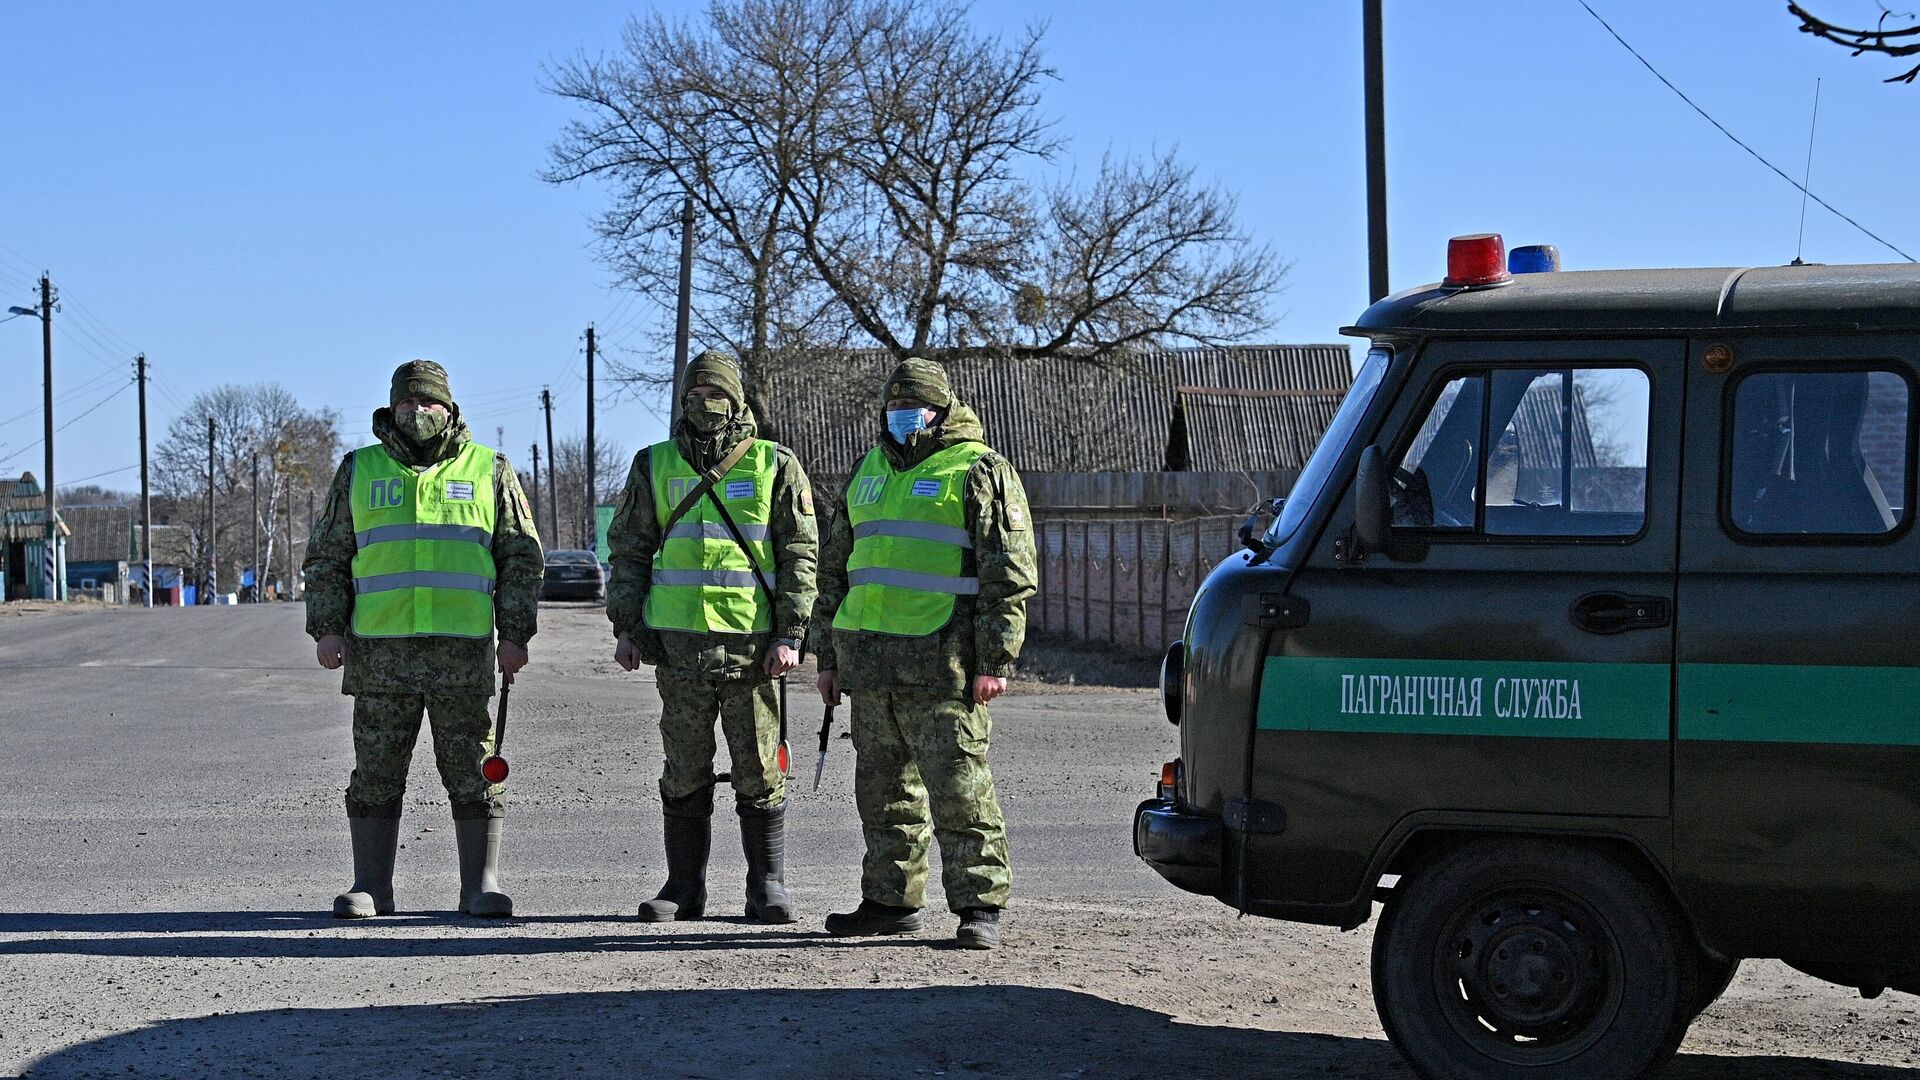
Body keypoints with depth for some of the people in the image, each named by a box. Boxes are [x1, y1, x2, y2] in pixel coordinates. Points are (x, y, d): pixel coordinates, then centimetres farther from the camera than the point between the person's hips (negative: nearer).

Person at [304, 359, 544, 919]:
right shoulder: (359, 471, 12)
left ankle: (481, 885, 7)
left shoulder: (489, 471, 9)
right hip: (380, 650, 1)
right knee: (375, 773, 3)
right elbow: (326, 556, 13)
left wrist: (515, 635, 0)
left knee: (474, 770, 1)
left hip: (463, 650, -1)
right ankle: (371, 887, 10)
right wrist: (327, 627, 1)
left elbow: (521, 558, 8)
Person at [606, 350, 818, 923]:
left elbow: (800, 554, 2)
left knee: (760, 773, 2)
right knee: (684, 775, 7)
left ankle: (768, 888, 10)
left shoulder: (775, 466, 3)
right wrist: (625, 627, 5)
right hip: (679, 643, 2)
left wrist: (790, 635, -6)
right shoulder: (654, 466, 10)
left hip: (752, 642, -2)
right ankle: (683, 889, 14)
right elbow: (629, 551, 14)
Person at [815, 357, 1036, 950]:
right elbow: (835, 569, 24)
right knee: (884, 789, 12)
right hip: (868, 658, 7)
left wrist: (995, 660, -14)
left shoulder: (981, 472, -1)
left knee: (958, 785, -7)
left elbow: (1009, 574, -6)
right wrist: (829, 656, 19)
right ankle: (891, 899, 20)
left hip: (941, 662, -7)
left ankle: (980, 905, -4)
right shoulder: (867, 473, 20)